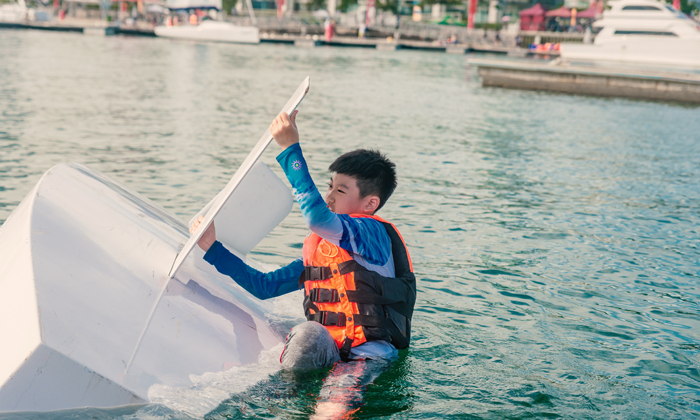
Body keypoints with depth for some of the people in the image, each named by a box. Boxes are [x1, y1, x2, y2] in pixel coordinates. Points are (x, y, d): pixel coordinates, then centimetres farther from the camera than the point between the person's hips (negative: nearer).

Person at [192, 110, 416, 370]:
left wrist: (290, 147, -26)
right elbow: (265, 286, 16)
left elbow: (317, 217, -29)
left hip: (373, 360, -7)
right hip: (328, 355, 8)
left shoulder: (373, 233, -10)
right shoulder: (318, 247, 16)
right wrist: (213, 248, 14)